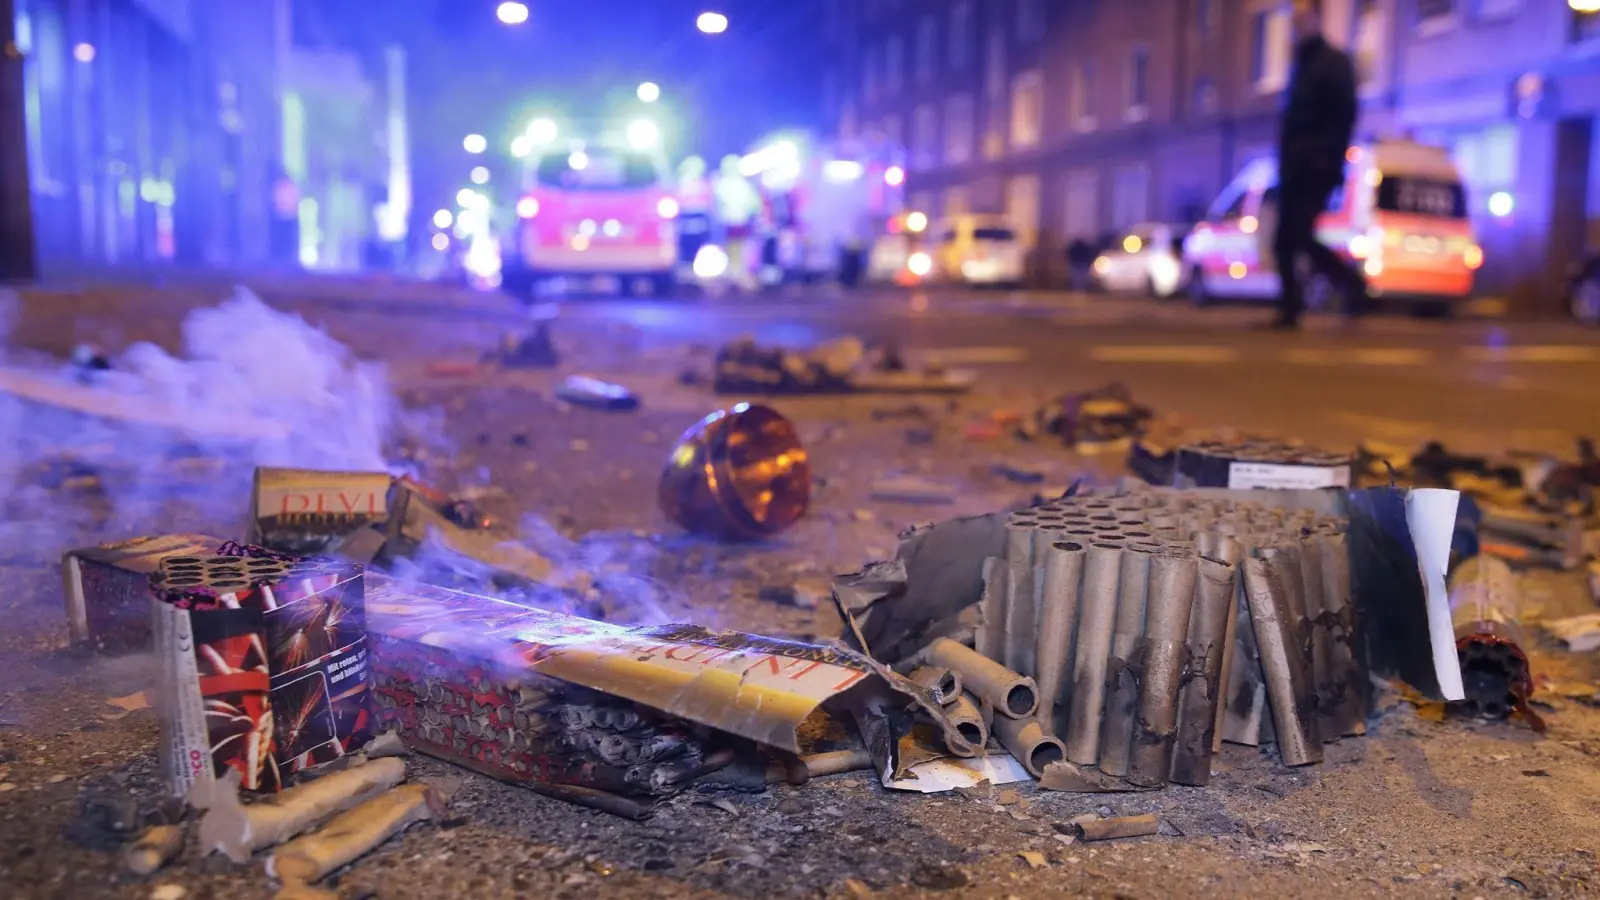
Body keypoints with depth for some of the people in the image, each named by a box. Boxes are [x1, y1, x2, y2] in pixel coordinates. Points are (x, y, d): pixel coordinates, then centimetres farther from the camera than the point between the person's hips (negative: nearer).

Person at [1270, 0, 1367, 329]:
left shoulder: (1334, 61, -3)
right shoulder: (1300, 64, 20)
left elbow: (1345, 114, -11)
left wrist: (1327, 157, -20)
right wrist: (1284, 160, 12)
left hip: (1317, 169, -8)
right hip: (1294, 169, 8)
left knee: (1299, 236, -15)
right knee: (1284, 241, 1)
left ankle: (1352, 282, 2)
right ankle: (1289, 311, 5)